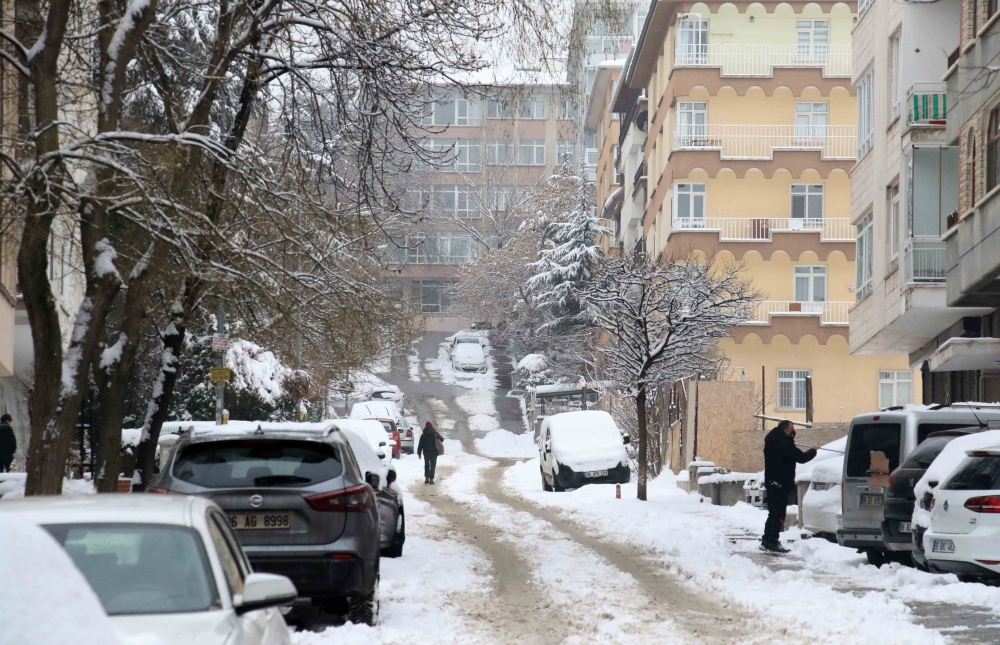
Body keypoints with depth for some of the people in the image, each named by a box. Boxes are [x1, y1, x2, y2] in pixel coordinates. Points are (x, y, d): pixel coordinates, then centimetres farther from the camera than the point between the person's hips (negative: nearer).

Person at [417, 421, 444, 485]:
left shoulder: (423, 435, -1)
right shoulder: (435, 434, -1)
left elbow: (420, 445, -2)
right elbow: (442, 439, 12)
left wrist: (419, 453, 4)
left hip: (426, 452, 1)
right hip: (434, 452, -1)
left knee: (426, 465, 15)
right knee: (433, 465, 2)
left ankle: (426, 478, 10)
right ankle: (431, 479, -7)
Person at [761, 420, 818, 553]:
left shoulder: (772, 442, 10)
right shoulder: (785, 444, -19)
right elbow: (801, 458, -19)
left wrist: (799, 452, 9)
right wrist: (813, 450, -3)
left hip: (771, 482, 9)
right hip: (781, 484, -9)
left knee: (773, 513, 17)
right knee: (779, 514, -5)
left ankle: (766, 541, 20)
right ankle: (773, 543, -6)